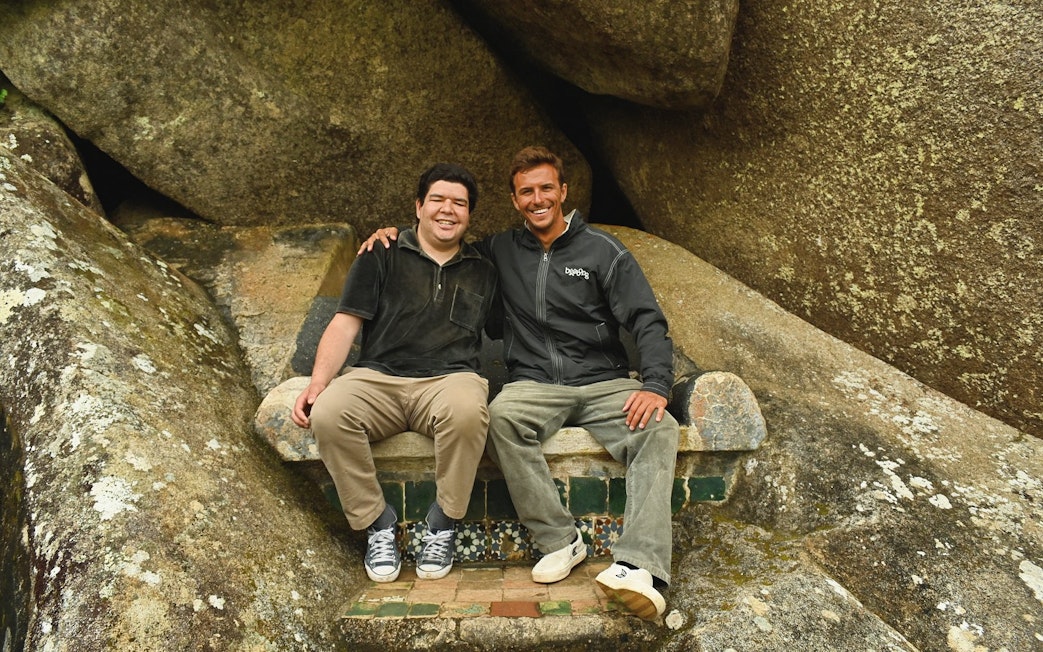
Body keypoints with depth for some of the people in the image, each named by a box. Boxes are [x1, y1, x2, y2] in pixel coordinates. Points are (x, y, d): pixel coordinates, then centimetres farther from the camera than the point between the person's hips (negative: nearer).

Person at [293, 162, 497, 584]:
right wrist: (317, 383, -8)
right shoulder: (382, 257, 15)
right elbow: (345, 325, 7)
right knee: (329, 414, -33)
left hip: (448, 380, 0)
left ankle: (443, 526, -13)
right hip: (377, 378, 0)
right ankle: (377, 525, -10)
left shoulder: (482, 273, 22)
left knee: (467, 411, -37)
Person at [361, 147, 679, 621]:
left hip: (604, 383, 0)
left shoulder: (602, 251, 7)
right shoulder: (501, 251, 15)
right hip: (535, 385, 1)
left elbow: (648, 321, 0)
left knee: (660, 429, -31)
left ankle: (638, 565, -40)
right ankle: (560, 541, -24)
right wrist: (393, 233, 12)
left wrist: (656, 384, -17)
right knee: (502, 415, -34)